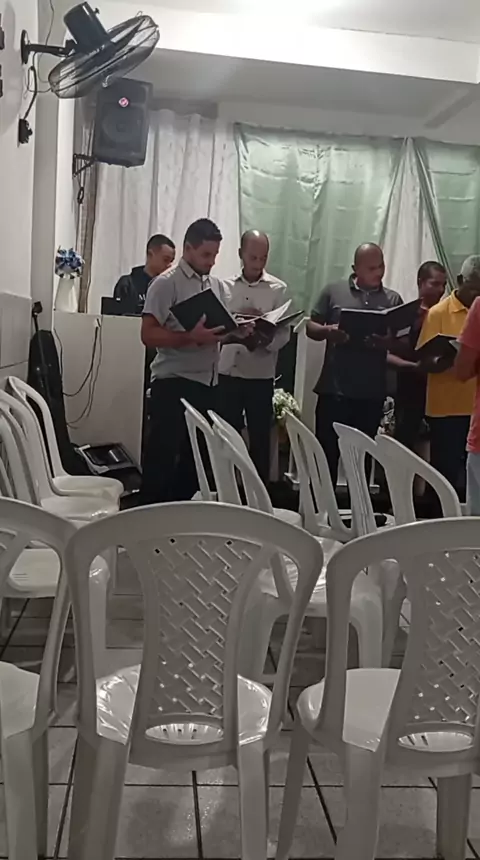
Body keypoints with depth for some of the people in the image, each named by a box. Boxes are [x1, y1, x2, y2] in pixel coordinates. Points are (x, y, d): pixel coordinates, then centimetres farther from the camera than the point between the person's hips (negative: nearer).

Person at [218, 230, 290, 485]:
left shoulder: (278, 289, 1)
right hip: (227, 373, 2)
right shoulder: (226, 286, 6)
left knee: (260, 439, 6)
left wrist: (265, 340, -24)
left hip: (261, 376, -1)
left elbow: (284, 332, -4)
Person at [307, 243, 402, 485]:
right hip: (334, 388, -2)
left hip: (372, 392, 2)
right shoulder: (333, 291, 4)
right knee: (326, 452, 0)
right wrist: (328, 331, -17)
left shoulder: (393, 299, 8)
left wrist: (388, 341, -17)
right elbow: (311, 327, 5)